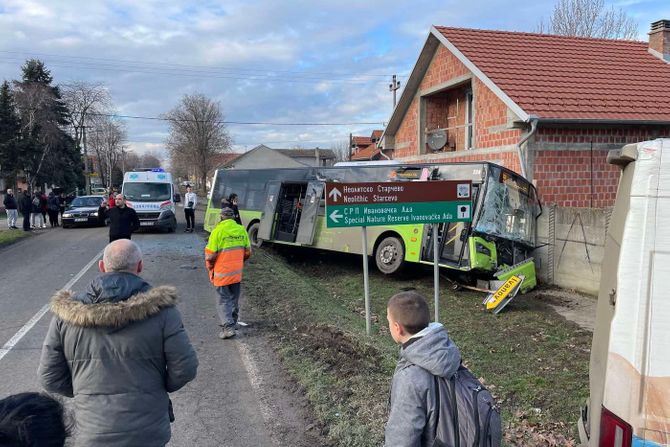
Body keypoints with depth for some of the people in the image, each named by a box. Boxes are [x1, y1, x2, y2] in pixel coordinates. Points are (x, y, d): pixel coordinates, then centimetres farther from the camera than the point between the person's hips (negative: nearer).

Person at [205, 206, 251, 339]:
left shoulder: (218, 230, -16)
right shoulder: (241, 230, -1)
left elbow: (210, 254, -16)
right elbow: (248, 252, 7)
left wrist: (210, 268, 3)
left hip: (222, 273, -5)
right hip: (237, 272, 5)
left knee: (224, 300, 2)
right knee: (234, 299, 19)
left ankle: (228, 327, -6)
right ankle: (232, 321, 34)